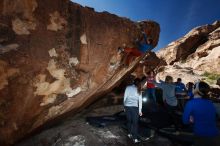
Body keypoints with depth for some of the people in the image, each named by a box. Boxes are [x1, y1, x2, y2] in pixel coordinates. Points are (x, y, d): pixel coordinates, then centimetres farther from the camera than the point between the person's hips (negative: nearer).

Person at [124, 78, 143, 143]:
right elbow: (140, 100, 3)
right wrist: (140, 110, 10)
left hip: (127, 106, 3)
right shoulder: (138, 90, 1)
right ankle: (135, 138, 15)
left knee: (129, 121, 19)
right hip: (134, 107, -2)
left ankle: (130, 134, 36)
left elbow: (125, 97, 6)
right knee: (135, 122, 8)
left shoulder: (128, 87, 4)